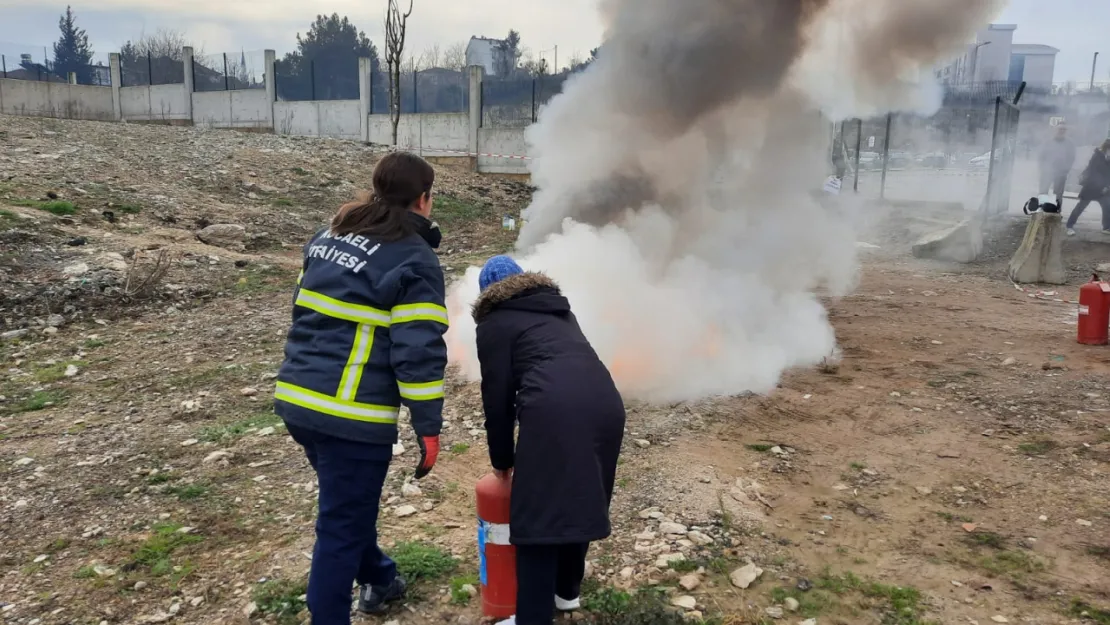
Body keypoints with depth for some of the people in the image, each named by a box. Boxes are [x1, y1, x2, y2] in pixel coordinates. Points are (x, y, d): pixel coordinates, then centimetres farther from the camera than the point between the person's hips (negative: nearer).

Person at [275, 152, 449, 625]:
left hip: (298, 401, 9)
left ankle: (379, 581, 46)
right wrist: (429, 428, -10)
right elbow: (419, 353, -16)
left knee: (348, 506, 26)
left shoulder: (329, 237, 12)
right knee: (342, 527, 5)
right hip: (352, 416, -8)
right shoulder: (415, 260, -11)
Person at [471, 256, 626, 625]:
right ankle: (567, 591, 38)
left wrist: (502, 458, 22)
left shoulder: (495, 322, 14)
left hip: (556, 414, -7)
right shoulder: (557, 309, 34)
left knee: (537, 515, 4)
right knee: (580, 501, 22)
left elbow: (497, 395, 10)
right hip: (605, 403, 7)